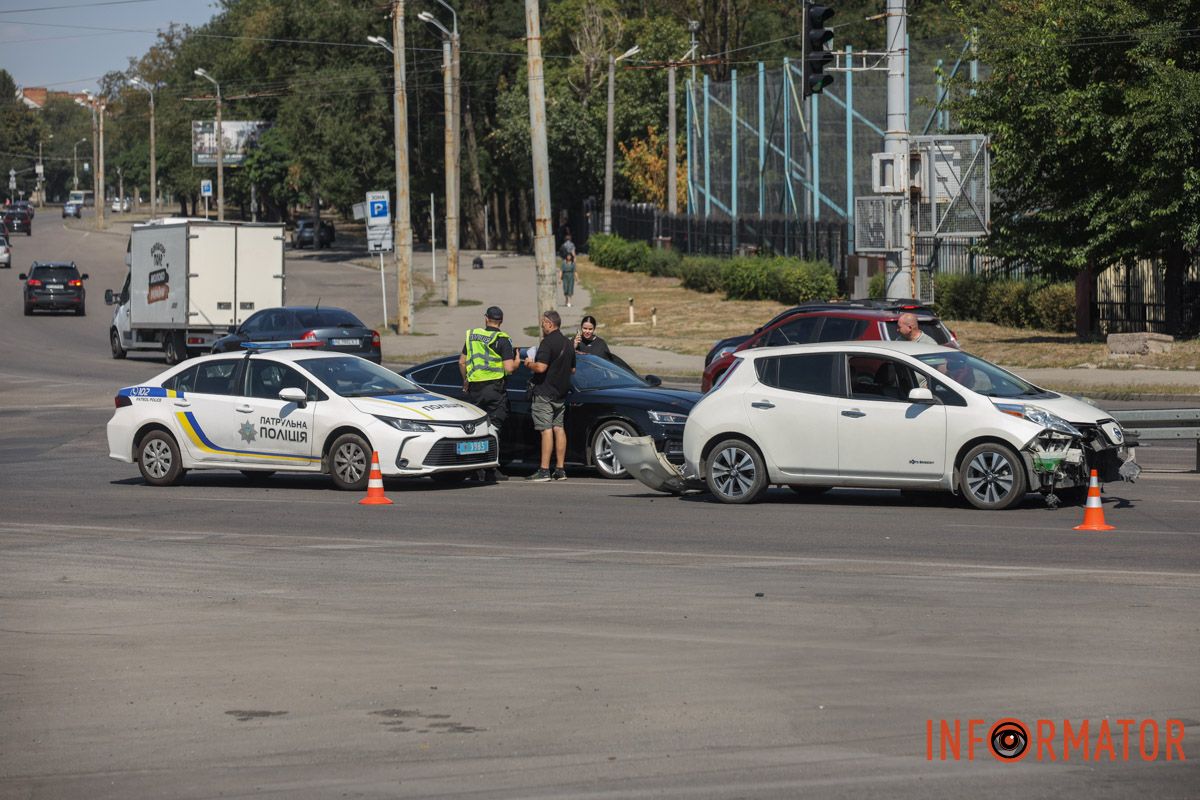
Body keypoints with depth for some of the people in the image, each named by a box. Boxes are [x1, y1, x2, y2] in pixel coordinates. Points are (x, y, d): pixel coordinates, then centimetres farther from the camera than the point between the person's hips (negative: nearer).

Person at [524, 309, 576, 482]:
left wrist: (529, 364, -5)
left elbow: (541, 367, -24)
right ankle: (560, 469, 10)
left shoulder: (547, 343, -15)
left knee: (546, 430, -10)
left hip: (545, 392, -8)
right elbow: (572, 369, 21)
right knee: (559, 428, 10)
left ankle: (544, 470, -12)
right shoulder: (567, 343, 13)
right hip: (561, 393, 8)